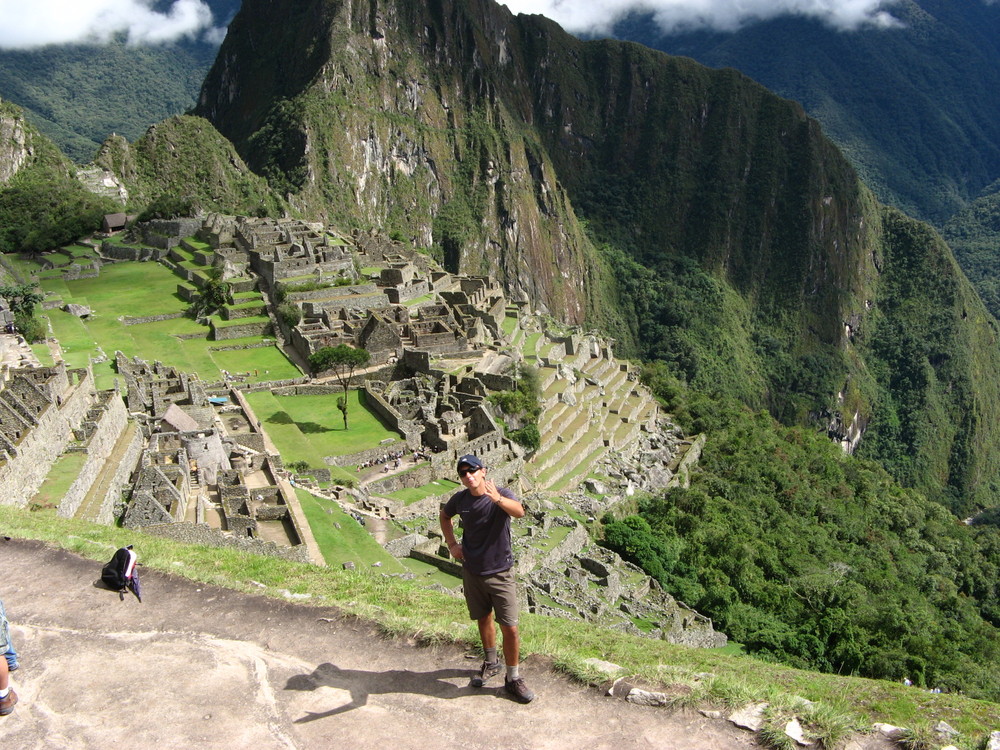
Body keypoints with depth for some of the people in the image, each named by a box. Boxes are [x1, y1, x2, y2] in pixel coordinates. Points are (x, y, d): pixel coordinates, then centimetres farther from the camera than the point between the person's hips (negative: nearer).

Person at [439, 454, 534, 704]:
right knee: (483, 619, 20)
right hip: (472, 572, 4)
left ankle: (513, 679, 14)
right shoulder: (460, 500, -5)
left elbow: (519, 511, -41)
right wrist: (451, 544, 4)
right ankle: (490, 663, 43)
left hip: (500, 573, -4)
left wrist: (497, 498, -62)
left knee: (510, 628, -4)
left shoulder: (502, 495, -18)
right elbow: (444, 516, 18)